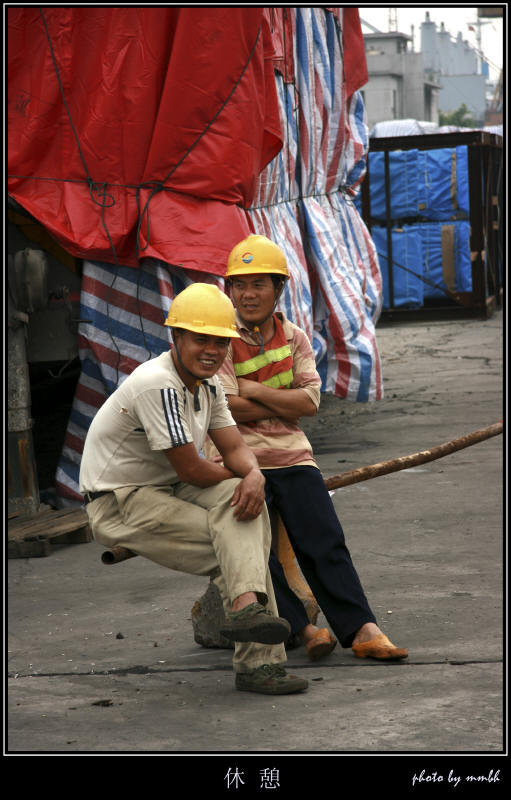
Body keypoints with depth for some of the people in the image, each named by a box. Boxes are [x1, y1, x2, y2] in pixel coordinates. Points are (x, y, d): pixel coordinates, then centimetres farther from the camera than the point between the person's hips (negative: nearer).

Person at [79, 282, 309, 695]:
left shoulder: (208, 384, 7)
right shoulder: (158, 385, -24)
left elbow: (235, 448, 4)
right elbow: (191, 471, -22)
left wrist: (254, 476, -21)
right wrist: (236, 475, -1)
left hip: (166, 492, 8)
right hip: (118, 505, -8)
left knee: (243, 504, -20)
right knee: (235, 543, -21)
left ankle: (246, 606, -34)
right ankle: (257, 660, -23)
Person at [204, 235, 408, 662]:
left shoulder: (294, 338, 13)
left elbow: (310, 400, -1)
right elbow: (228, 408, -10)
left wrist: (255, 391, -8)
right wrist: (285, 401, -5)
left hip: (292, 455, 2)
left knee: (325, 543, -12)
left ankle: (363, 629, -21)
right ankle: (300, 628, -17)